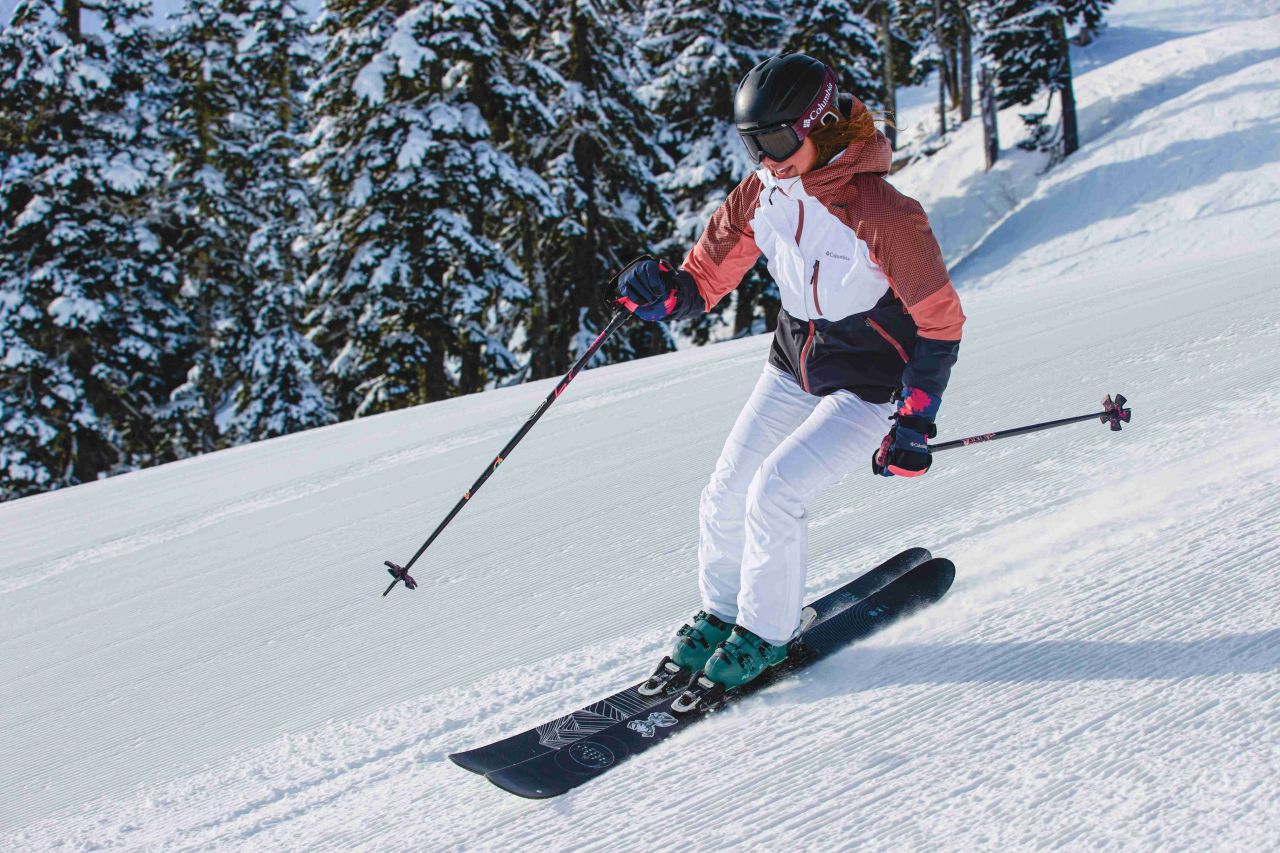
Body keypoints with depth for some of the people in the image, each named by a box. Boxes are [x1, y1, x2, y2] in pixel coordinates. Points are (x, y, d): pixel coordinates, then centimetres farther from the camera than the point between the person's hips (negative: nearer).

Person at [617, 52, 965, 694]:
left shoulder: (884, 216, -27)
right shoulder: (761, 194, -9)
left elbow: (940, 323, -18)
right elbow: (704, 280, -2)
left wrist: (914, 424, -21)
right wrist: (664, 295, -25)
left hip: (871, 384, -6)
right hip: (794, 366, 6)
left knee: (773, 492, -18)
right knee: (725, 497, 1)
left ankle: (767, 634, 5)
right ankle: (719, 614, 27)